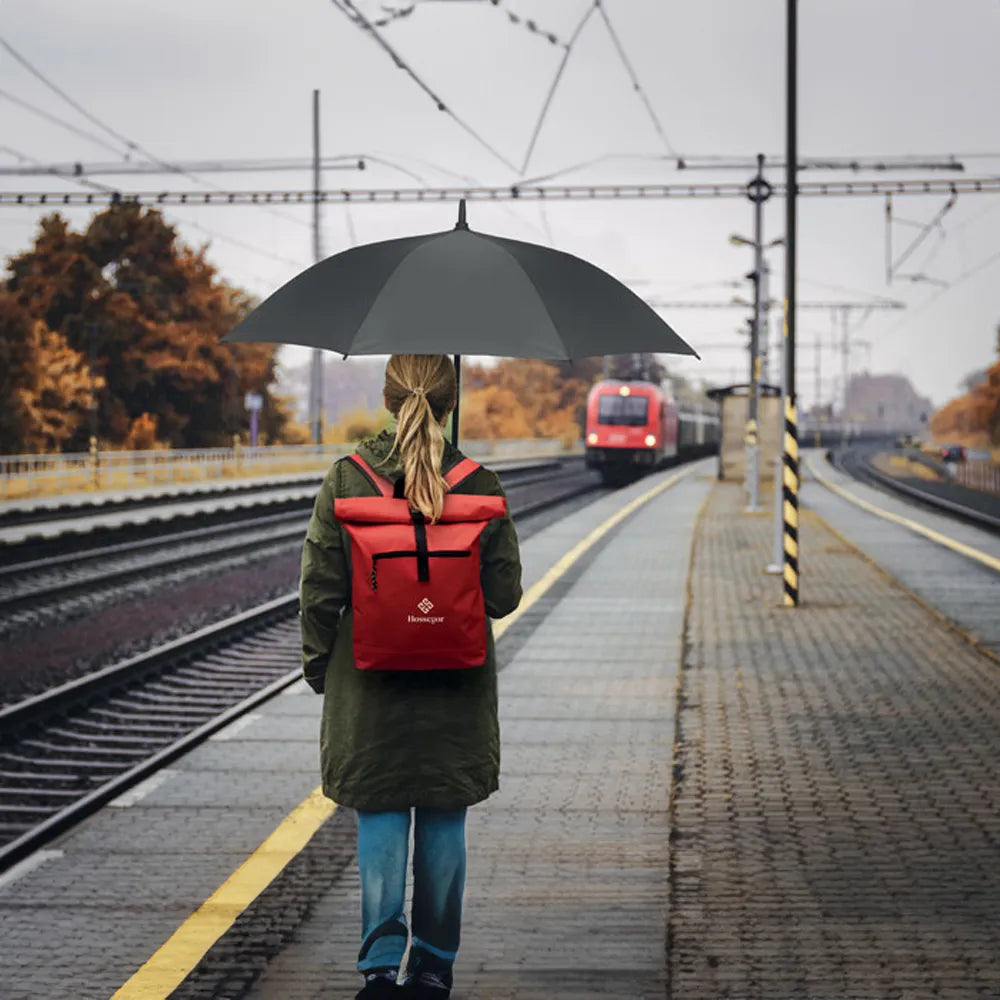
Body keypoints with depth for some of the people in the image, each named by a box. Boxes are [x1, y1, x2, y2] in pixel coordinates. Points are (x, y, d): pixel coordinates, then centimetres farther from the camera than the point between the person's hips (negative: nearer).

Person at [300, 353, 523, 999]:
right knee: (444, 822, 12)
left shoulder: (347, 481, -8)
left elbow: (321, 587, -5)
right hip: (456, 687, 1)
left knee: (380, 818, 6)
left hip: (371, 685, 0)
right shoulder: (480, 487, -7)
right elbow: (504, 594, -5)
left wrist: (317, 662, 9)